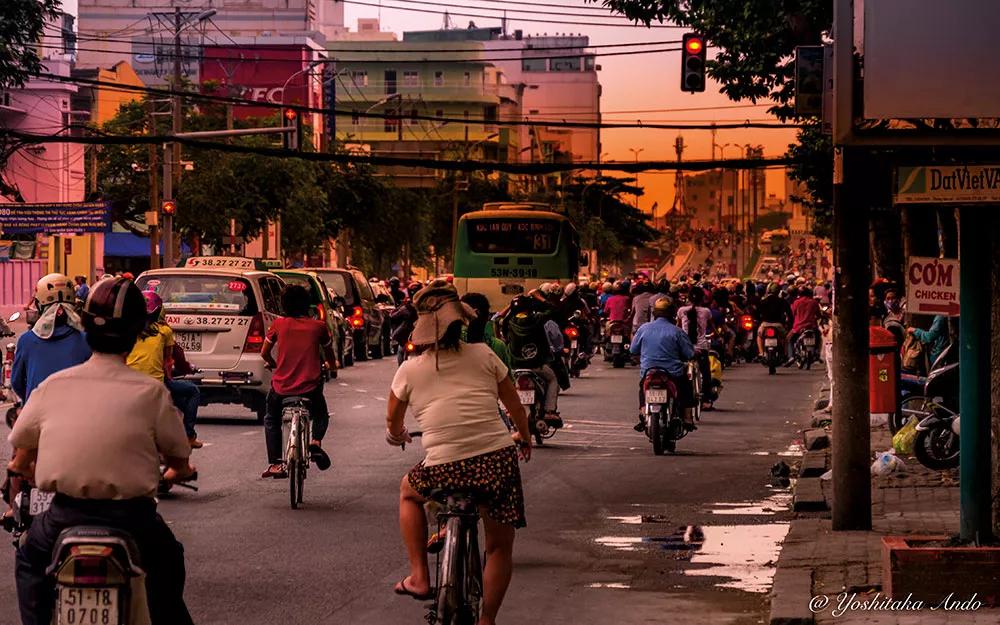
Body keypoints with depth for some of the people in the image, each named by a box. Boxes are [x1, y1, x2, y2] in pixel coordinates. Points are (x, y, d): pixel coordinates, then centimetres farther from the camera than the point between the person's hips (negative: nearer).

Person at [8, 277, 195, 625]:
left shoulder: (53, 386, 0)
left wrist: (21, 467, 33)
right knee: (167, 563, 30)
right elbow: (179, 461, 3)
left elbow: (20, 461, 9)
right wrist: (178, 472, 27)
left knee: (30, 560, 32)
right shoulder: (151, 392, -6)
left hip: (66, 516, 1)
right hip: (132, 516, -1)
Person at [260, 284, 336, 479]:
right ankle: (316, 441, -1)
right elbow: (329, 354, 16)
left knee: (271, 419, 26)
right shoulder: (318, 326, 0)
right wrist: (331, 366, 38)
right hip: (310, 387, 0)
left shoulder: (279, 324, -1)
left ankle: (275, 463, 13)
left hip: (281, 387, 0)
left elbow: (264, 353, 8)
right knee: (320, 416, 29)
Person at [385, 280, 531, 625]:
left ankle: (420, 577, 26)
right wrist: (524, 438, 36)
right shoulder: (483, 355, 7)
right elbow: (515, 407, 16)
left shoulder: (409, 370, 6)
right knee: (500, 547, 18)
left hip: (444, 468, -1)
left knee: (409, 492, 32)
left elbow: (392, 421, 22)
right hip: (498, 461, 1)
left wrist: (396, 436, 45)